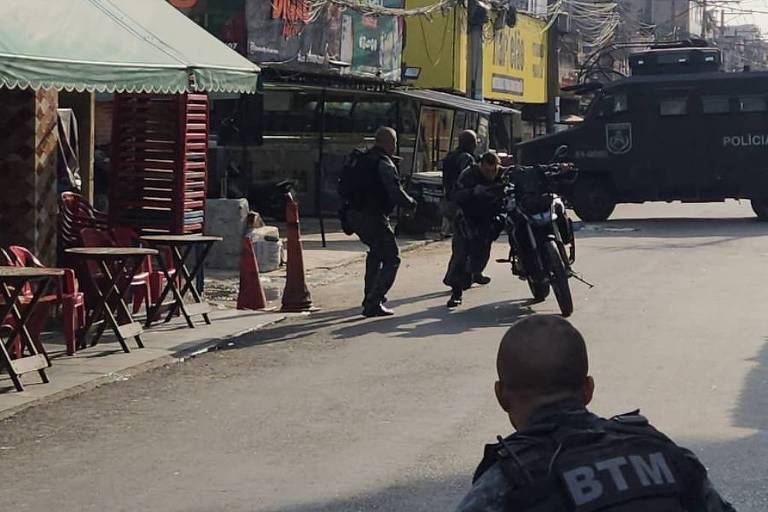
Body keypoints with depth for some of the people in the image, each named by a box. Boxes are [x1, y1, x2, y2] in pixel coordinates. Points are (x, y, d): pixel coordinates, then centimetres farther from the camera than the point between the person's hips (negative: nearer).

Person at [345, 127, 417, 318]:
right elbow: (395, 192, -21)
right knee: (391, 259, -1)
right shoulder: (384, 163, -15)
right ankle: (373, 303, -11)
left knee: (376, 251, 30)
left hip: (354, 215, 9)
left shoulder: (362, 159, 13)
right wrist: (411, 202, -3)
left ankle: (371, 296, 35)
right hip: (373, 218, -9)